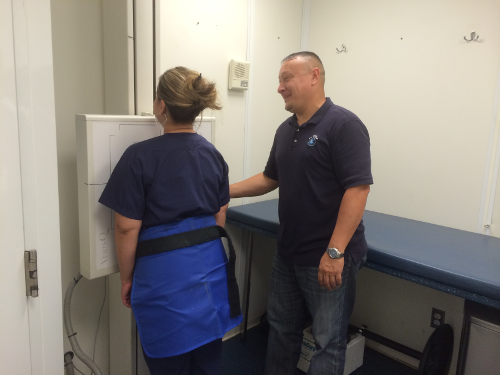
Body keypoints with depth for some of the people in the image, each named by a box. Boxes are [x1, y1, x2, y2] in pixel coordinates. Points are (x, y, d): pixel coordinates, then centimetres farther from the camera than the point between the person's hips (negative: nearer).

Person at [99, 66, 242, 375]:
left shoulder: (141, 156, -15)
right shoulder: (213, 153, 3)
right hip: (211, 267, 6)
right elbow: (220, 216, 9)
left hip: (165, 273, -5)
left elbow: (127, 228, -12)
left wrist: (126, 279, 1)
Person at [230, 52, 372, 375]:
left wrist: (335, 252, -23)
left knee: (328, 339, 10)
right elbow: (270, 178, 18)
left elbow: (357, 189, -21)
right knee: (282, 328, 21)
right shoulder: (286, 130, 9)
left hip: (329, 258, -7)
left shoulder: (343, 124, -15)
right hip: (288, 254, 8)